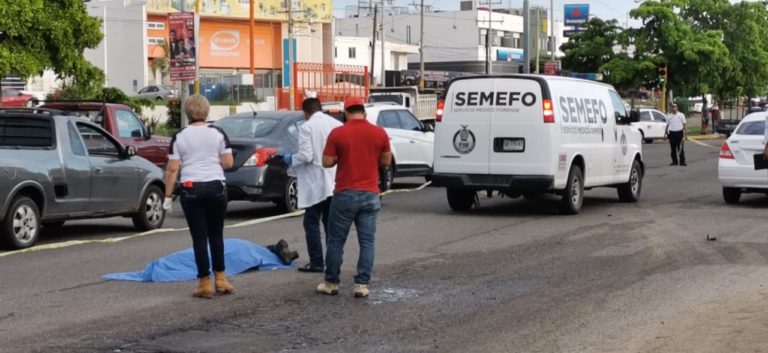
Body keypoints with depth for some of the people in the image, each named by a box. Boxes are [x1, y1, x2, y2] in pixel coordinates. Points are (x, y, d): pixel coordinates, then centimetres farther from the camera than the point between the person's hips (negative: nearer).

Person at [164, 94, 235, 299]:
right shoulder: (217, 133, 1)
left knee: (199, 238, 3)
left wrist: (168, 196, 1)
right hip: (216, 188, 1)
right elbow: (228, 163, -1)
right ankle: (221, 280, 16)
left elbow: (172, 169, -4)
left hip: (191, 190, -1)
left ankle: (205, 284, 4)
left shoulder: (179, 137, 0)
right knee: (216, 235, 14)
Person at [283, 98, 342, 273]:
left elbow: (306, 156, -18)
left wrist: (291, 160, 0)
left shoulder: (307, 127, -12)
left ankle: (316, 262, 3)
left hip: (316, 184, -5)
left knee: (312, 223, 4)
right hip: (334, 183, 6)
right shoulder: (337, 124, 3)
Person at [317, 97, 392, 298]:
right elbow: (386, 161, 8)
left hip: (345, 194, -1)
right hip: (370, 195, 2)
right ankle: (361, 285, 2)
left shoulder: (337, 133, -6)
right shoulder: (379, 133, 0)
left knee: (336, 241, 9)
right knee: (367, 242, 5)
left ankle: (331, 283, 16)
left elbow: (327, 162, -4)